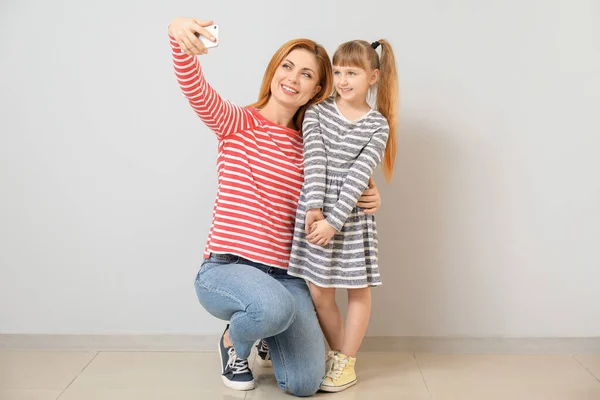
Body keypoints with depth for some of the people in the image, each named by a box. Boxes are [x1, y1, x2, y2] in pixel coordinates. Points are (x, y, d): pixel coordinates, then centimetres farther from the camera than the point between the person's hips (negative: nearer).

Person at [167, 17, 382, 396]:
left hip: (286, 276, 4)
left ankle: (270, 334, 26)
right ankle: (234, 342, 1)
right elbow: (195, 89, -20)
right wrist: (179, 37, -41)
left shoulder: (310, 146, 10)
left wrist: (369, 196, -3)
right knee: (276, 306, -38)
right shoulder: (237, 123, -1)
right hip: (226, 268, -4)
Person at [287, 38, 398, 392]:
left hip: (353, 217, -1)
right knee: (319, 291, 6)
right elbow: (314, 161, -8)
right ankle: (337, 353, 26)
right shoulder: (317, 113, 3)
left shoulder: (378, 125, -3)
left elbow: (358, 176, -12)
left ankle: (346, 363, 22)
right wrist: (313, 208, -18)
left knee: (358, 289, 7)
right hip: (315, 212, 2)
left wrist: (334, 221, -19)